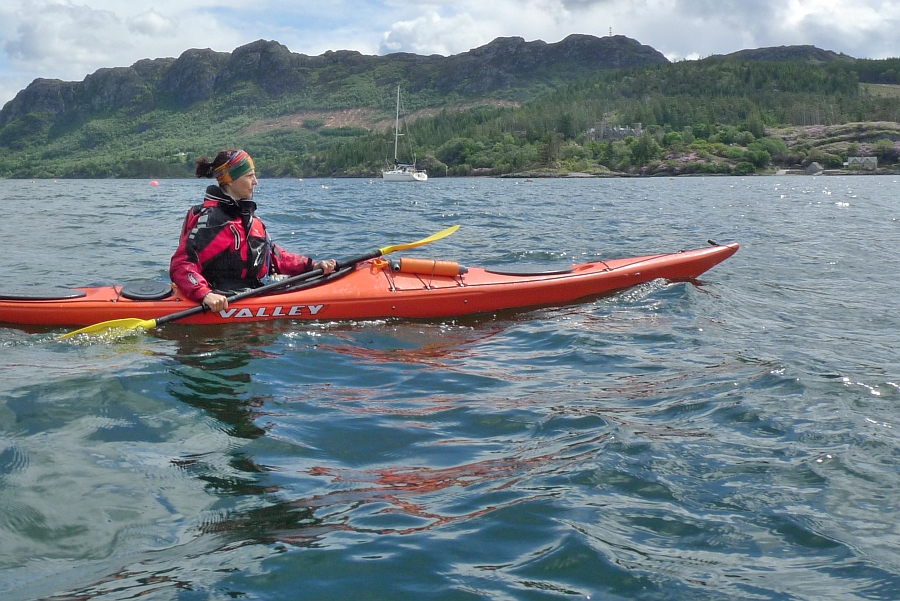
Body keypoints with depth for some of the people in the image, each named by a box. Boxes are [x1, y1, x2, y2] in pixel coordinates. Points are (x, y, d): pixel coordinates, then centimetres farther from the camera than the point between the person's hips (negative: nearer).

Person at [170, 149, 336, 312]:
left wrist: (312, 266, 10)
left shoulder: (245, 213, 18)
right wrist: (205, 294, -35)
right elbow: (180, 266, -18)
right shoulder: (210, 218, -12)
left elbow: (272, 255, 22)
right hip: (223, 303, -10)